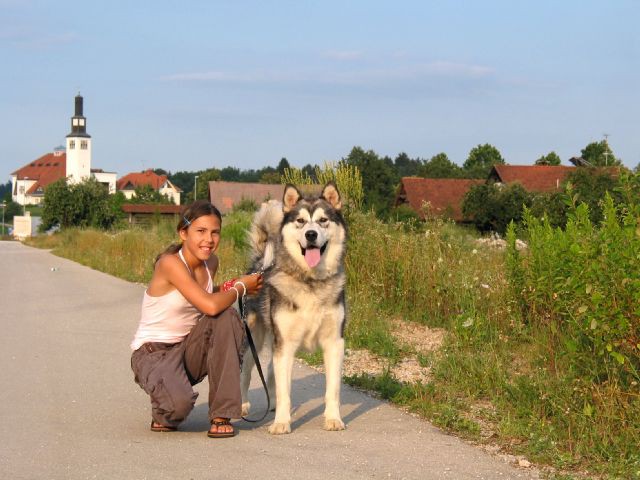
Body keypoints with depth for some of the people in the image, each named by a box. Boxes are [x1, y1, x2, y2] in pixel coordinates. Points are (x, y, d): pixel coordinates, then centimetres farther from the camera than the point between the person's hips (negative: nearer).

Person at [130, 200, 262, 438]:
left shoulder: (210, 262, 0)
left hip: (188, 350, 7)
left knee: (227, 317, -22)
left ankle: (221, 415, -16)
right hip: (153, 353, -7)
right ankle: (164, 414, 6)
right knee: (180, 403, -37)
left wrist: (232, 288, -1)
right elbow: (209, 306, -33)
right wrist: (241, 287, -14)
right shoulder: (170, 262, -23)